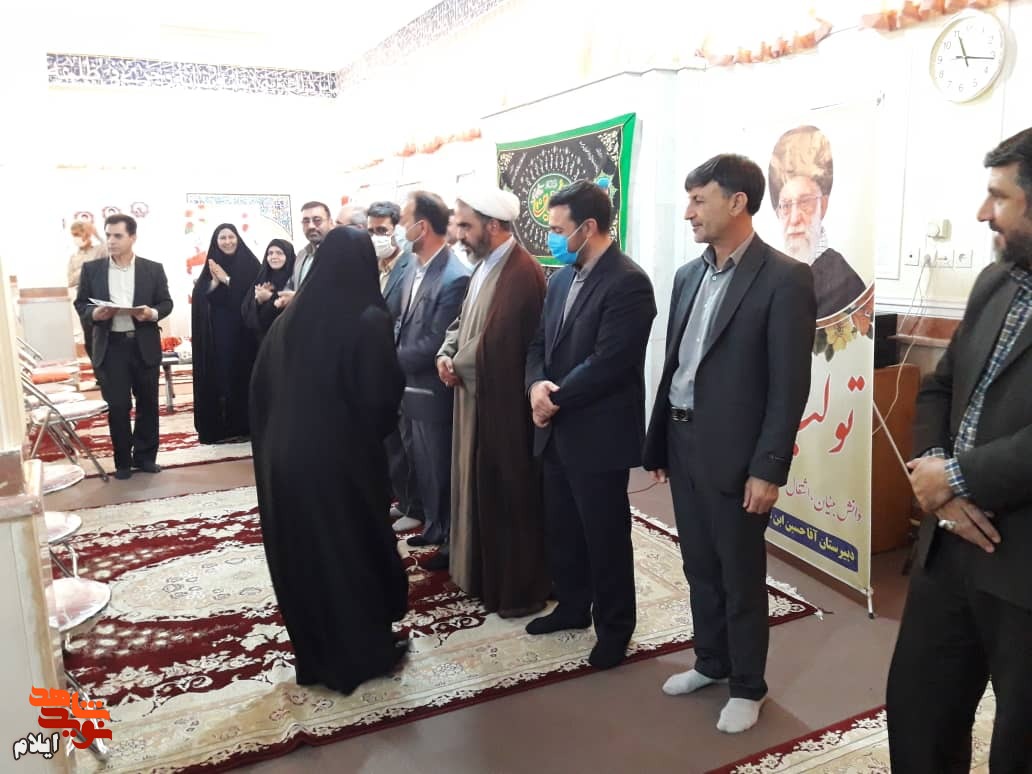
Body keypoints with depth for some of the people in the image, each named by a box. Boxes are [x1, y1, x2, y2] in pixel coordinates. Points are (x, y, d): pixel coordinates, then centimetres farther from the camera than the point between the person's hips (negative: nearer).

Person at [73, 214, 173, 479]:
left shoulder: (153, 269, 2)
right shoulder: (91, 268, 4)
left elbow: (166, 303, 4)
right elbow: (80, 304, 7)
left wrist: (152, 313, -17)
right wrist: (94, 313, -14)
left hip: (144, 345, 0)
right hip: (110, 346, 0)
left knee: (147, 404, 9)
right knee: (117, 406, 2)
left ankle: (145, 456, 23)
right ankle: (123, 461, 16)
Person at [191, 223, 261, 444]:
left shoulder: (250, 263, 2)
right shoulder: (211, 267, 12)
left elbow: (254, 294, -10)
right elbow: (199, 298, 4)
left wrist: (227, 280, -11)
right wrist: (215, 282, -12)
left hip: (242, 331, -3)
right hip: (217, 334, 3)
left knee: (242, 375, -2)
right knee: (219, 376, 1)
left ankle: (244, 424, 5)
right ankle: (220, 427, 7)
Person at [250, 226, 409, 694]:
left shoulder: (290, 317, 3)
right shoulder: (369, 320, -14)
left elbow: (260, 387, 7)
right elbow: (382, 395, -17)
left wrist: (272, 441, 18)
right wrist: (378, 431, 4)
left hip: (284, 456, 5)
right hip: (342, 458, -5)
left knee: (301, 555, 16)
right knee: (356, 550, 12)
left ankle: (315, 657, 31)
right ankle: (365, 654, 26)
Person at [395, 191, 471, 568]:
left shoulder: (455, 277, -23)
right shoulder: (415, 265, 5)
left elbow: (434, 344, -22)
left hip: (432, 391, -8)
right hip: (410, 385, 8)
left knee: (439, 470, 7)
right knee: (421, 464, 21)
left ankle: (451, 541, 26)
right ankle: (433, 527, 40)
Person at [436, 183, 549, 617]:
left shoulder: (522, 273, -21)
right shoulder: (484, 266, 11)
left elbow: (494, 343, -24)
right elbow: (463, 322, 16)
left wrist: (458, 365, -10)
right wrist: (446, 354, -1)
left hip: (503, 405, -9)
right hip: (476, 400, 9)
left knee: (508, 496, 4)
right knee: (479, 489, 18)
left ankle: (519, 589, 20)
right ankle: (483, 574, 35)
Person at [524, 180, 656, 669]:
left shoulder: (628, 283, -17)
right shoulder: (563, 276, 10)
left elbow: (606, 364, -23)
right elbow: (540, 342, 10)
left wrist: (555, 399, -14)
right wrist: (537, 385, -10)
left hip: (599, 433, -8)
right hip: (557, 430, 8)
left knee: (605, 536, 8)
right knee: (561, 529, 20)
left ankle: (614, 629, 27)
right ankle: (572, 605, 41)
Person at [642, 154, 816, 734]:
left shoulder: (786, 278, -12)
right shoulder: (688, 275, 9)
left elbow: (790, 385, -14)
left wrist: (768, 470, -16)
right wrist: (657, 443, 12)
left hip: (735, 455, -6)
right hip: (683, 445, 6)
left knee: (742, 578, 9)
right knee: (700, 569, 19)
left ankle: (748, 687, 29)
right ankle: (711, 662, 38)